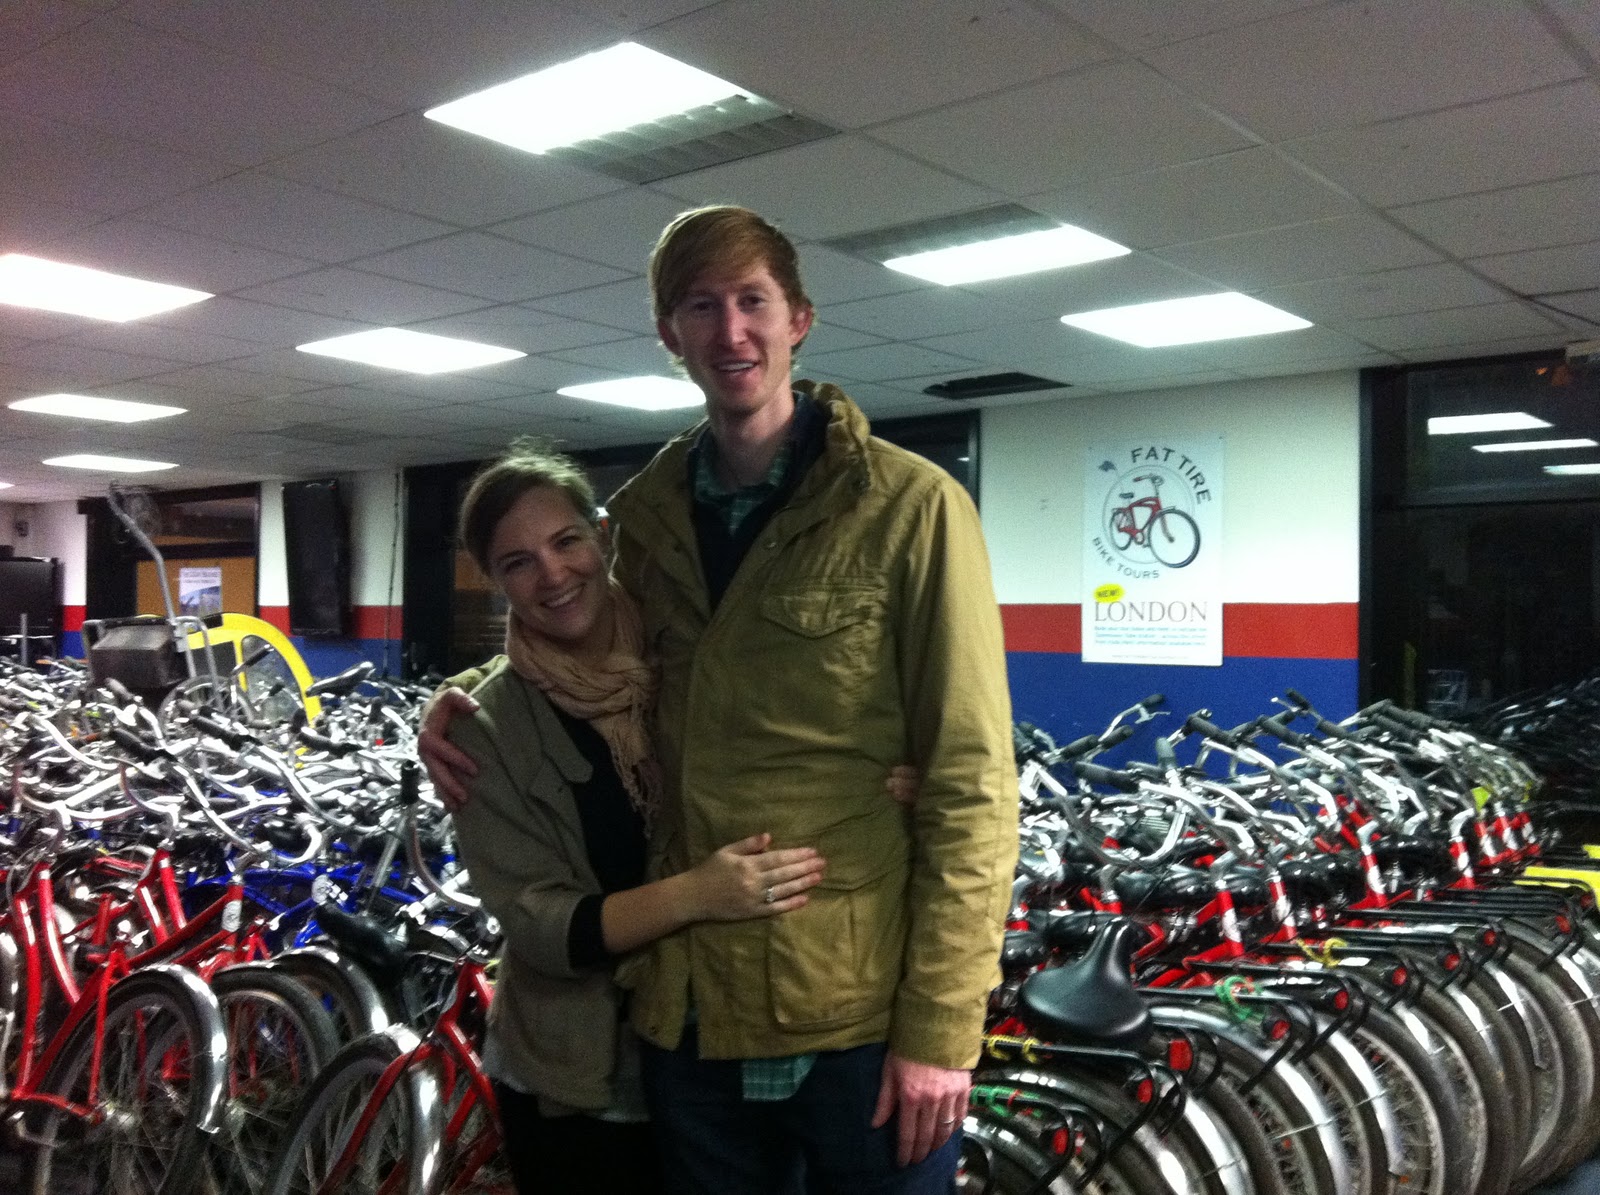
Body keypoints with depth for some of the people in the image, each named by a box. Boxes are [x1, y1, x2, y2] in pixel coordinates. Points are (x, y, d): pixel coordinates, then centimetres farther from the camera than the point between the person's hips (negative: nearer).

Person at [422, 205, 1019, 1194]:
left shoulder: (910, 507, -8)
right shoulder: (646, 517, 7)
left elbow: (971, 784, -10)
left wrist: (941, 1023, -14)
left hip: (865, 1015, -4)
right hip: (686, 1010, 5)